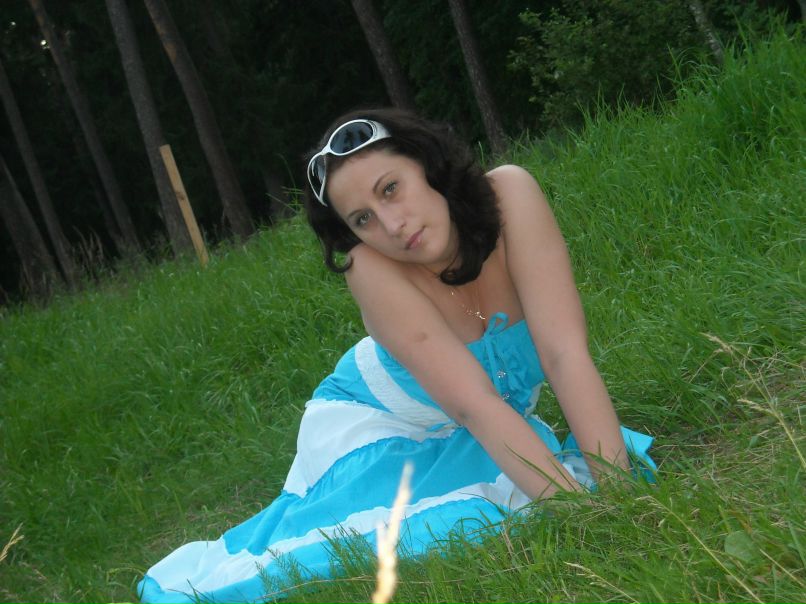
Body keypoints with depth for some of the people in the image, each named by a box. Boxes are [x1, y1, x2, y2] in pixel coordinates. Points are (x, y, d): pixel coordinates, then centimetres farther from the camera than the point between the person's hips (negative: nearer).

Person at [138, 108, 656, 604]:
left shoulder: (509, 194, -29)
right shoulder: (370, 269, -32)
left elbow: (566, 354, -33)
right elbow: (475, 405, -37)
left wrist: (617, 488, -40)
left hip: (504, 424, 4)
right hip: (380, 427, -3)